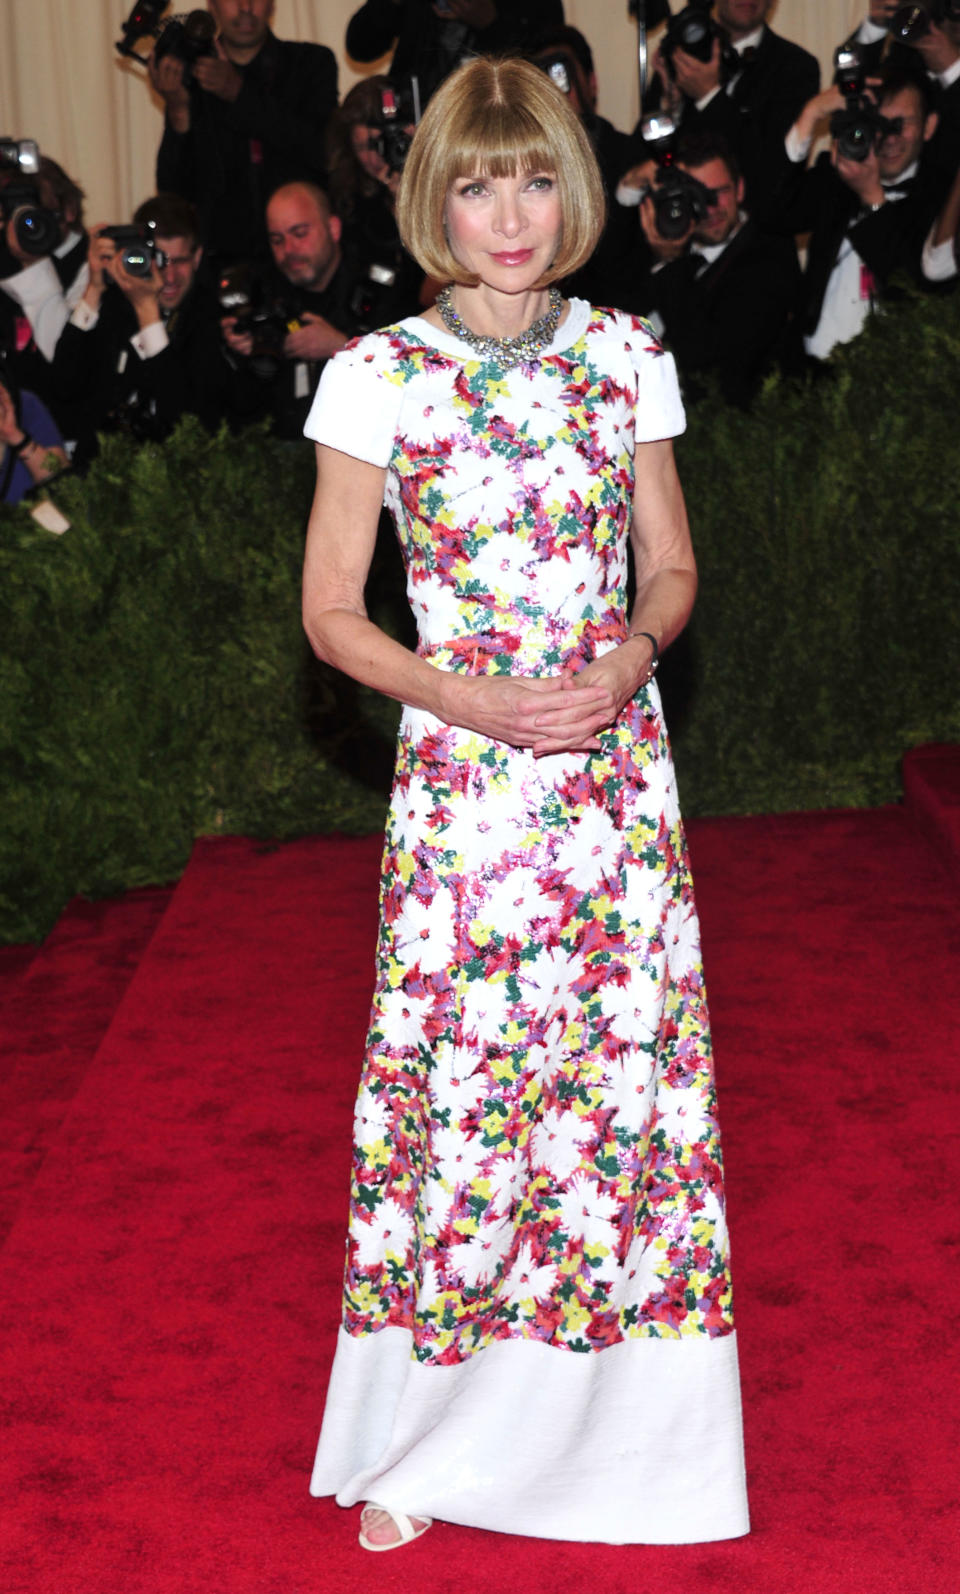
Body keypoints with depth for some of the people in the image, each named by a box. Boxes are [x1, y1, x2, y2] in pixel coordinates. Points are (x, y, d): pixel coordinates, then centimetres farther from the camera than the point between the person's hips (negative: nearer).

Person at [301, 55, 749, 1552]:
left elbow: (670, 567, 11)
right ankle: (422, 1444, 23)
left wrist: (631, 653, -10)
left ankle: (611, 1430, 26)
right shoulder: (375, 378, -4)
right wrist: (472, 698, -15)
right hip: (458, 778, -2)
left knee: (627, 1081, 6)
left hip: (615, 774, 2)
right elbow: (331, 612, -1)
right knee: (456, 1089, 3)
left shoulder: (628, 360, 3)